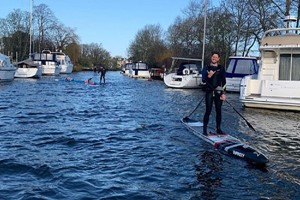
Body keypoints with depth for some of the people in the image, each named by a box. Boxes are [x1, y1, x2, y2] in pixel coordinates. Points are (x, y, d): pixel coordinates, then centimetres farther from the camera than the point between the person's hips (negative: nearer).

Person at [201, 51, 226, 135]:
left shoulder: (221, 68, 9)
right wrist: (209, 76, -21)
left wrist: (223, 93, 0)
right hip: (209, 92, -2)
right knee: (208, 111, -5)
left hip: (218, 92, 2)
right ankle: (205, 129, -1)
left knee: (218, 111, 5)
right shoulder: (206, 68, 7)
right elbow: (203, 80, -1)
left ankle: (218, 128, 15)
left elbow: (224, 81, 7)